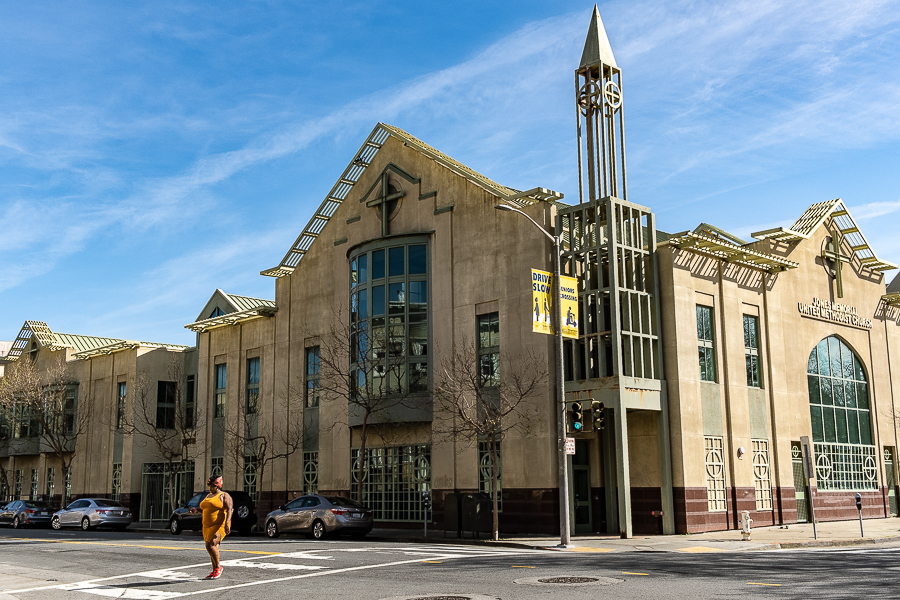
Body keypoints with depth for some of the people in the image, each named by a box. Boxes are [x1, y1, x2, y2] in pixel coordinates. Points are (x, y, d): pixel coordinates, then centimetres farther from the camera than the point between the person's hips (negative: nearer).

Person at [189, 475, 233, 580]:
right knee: (211, 547, 9)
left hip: (220, 526, -8)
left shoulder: (224, 495, -5)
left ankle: (218, 567, -4)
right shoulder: (208, 496, 18)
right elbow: (205, 509, 29)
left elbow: (230, 509, -14)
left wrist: (227, 523, -26)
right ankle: (215, 571, 20)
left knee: (211, 545, -20)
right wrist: (196, 509, 8)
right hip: (208, 526, 8)